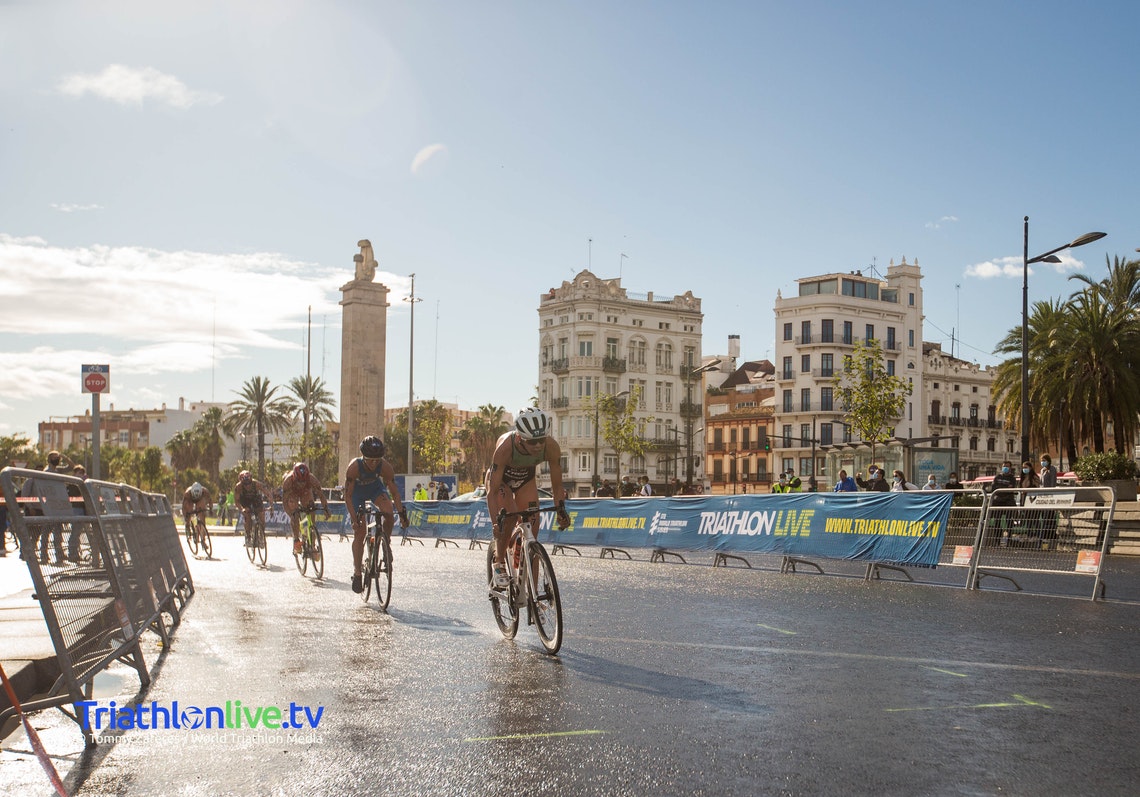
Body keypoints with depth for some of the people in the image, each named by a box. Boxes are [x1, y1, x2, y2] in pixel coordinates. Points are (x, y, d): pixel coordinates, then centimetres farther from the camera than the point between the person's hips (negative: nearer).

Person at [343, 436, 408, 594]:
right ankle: (357, 573, 3)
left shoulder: (385, 466, -31)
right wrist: (354, 518, -37)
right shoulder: (354, 467, -36)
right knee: (359, 532, -8)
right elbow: (348, 495, -29)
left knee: (388, 512, -30)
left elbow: (394, 492, -23)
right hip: (357, 492, -1)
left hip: (376, 488, 1)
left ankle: (386, 542, -1)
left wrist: (402, 513, -31)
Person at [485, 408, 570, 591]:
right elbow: (492, 491, -39)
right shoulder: (505, 447, -42)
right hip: (501, 479, -3)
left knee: (531, 526, -8)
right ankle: (498, 563, -3)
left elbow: (557, 485, -20)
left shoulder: (551, 447, -34)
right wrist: (495, 522, -49)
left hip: (526, 480, 3)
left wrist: (561, 510, -34)